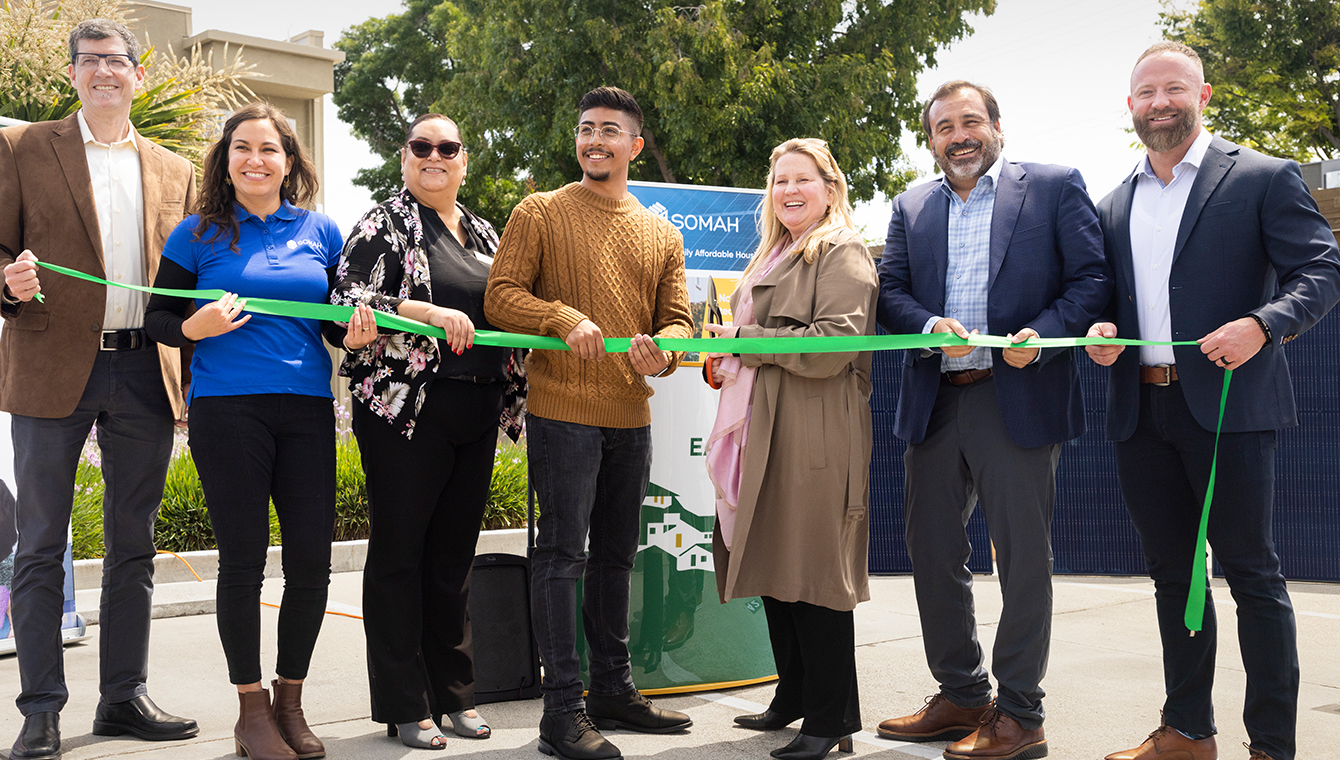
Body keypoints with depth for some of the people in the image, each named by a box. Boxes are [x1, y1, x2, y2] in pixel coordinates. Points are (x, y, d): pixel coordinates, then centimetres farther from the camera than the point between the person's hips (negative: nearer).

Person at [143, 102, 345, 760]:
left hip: (306, 408, 3)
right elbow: (155, 317, 6)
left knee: (312, 559, 2)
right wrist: (195, 328, -15)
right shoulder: (199, 234, 5)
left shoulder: (321, 232, 11)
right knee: (242, 558, 1)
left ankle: (290, 700, 20)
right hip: (228, 408, -3)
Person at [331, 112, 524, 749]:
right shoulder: (383, 225, 0)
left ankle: (453, 692, 21)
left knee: (455, 553, 11)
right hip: (406, 407, -6)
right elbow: (349, 302, -13)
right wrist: (432, 313, -22)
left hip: (476, 414, 6)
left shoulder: (483, 234, 18)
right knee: (400, 552, 0)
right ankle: (404, 705, 8)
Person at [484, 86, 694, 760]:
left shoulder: (661, 235, 14)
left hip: (631, 417, 5)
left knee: (615, 554, 14)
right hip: (562, 409, -5)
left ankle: (613, 690, 27)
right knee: (562, 553, -6)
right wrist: (564, 319, -22)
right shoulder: (539, 213, 1)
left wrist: (662, 351, -14)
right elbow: (500, 297, -6)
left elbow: (677, 318, 9)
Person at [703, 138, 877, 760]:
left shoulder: (842, 255, -4)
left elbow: (832, 345, -17)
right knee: (773, 569, 11)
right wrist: (728, 362, 14)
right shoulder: (776, 257, 24)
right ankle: (794, 698, 24)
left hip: (813, 439, -9)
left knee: (814, 574, -7)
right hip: (763, 434, 9)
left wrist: (743, 340, -11)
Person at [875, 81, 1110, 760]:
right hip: (935, 404, 5)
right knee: (931, 552, 10)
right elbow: (889, 291, 8)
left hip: (1018, 399, -5)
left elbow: (1092, 277, -2)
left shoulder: (1055, 187, 4)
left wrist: (1044, 333, -17)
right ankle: (960, 697, 25)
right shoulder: (911, 207, 16)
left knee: (1023, 558, 0)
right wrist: (931, 325, -12)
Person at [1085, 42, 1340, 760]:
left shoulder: (1265, 178, 1)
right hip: (1140, 410, 5)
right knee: (1173, 574, 12)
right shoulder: (1114, 203, 16)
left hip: (1227, 404, -5)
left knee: (1251, 573, -2)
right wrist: (1102, 328, -1)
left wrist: (1261, 324, -23)